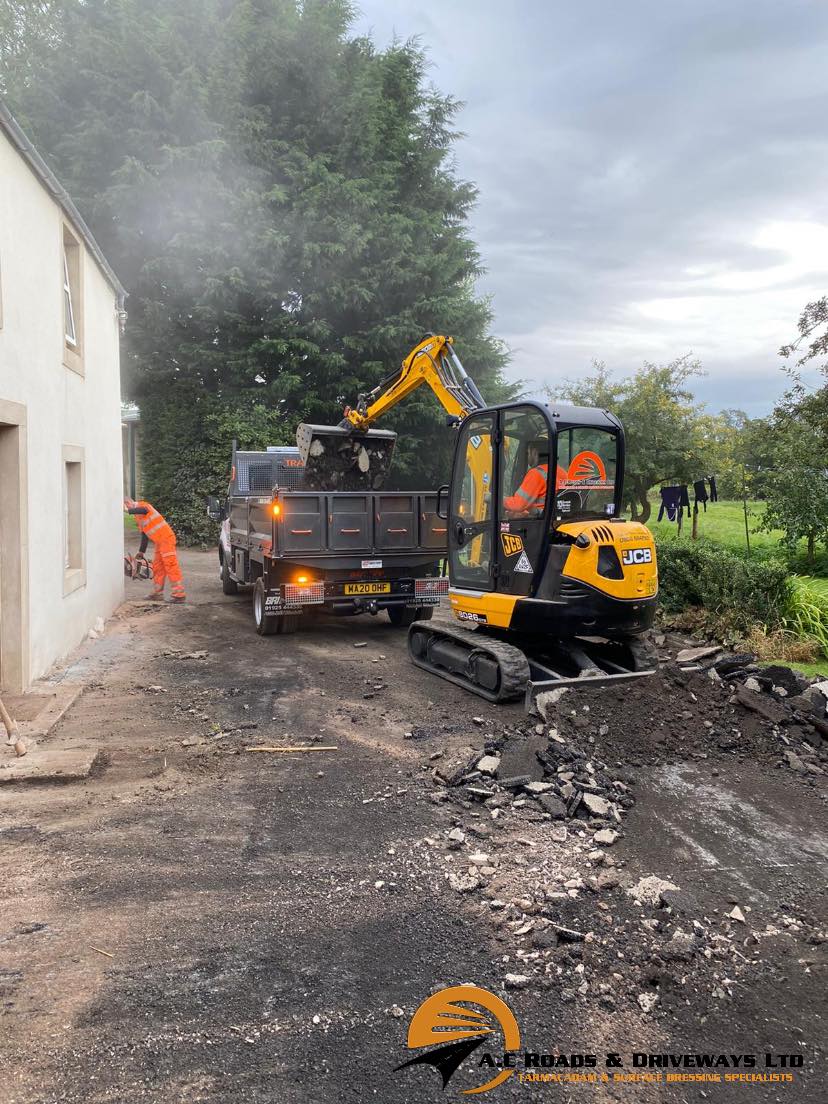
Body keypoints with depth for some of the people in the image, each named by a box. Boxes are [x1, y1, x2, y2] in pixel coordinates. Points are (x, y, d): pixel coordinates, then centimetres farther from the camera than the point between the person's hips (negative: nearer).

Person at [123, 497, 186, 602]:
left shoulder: (141, 504, -6)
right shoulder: (137, 517, 20)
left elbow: (144, 510, -33)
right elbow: (144, 535, 22)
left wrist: (128, 510, -29)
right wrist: (141, 553, 22)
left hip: (166, 538, -10)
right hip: (159, 542, 10)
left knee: (171, 566, -10)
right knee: (157, 567, 13)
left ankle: (179, 595, -11)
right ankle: (158, 594, 20)